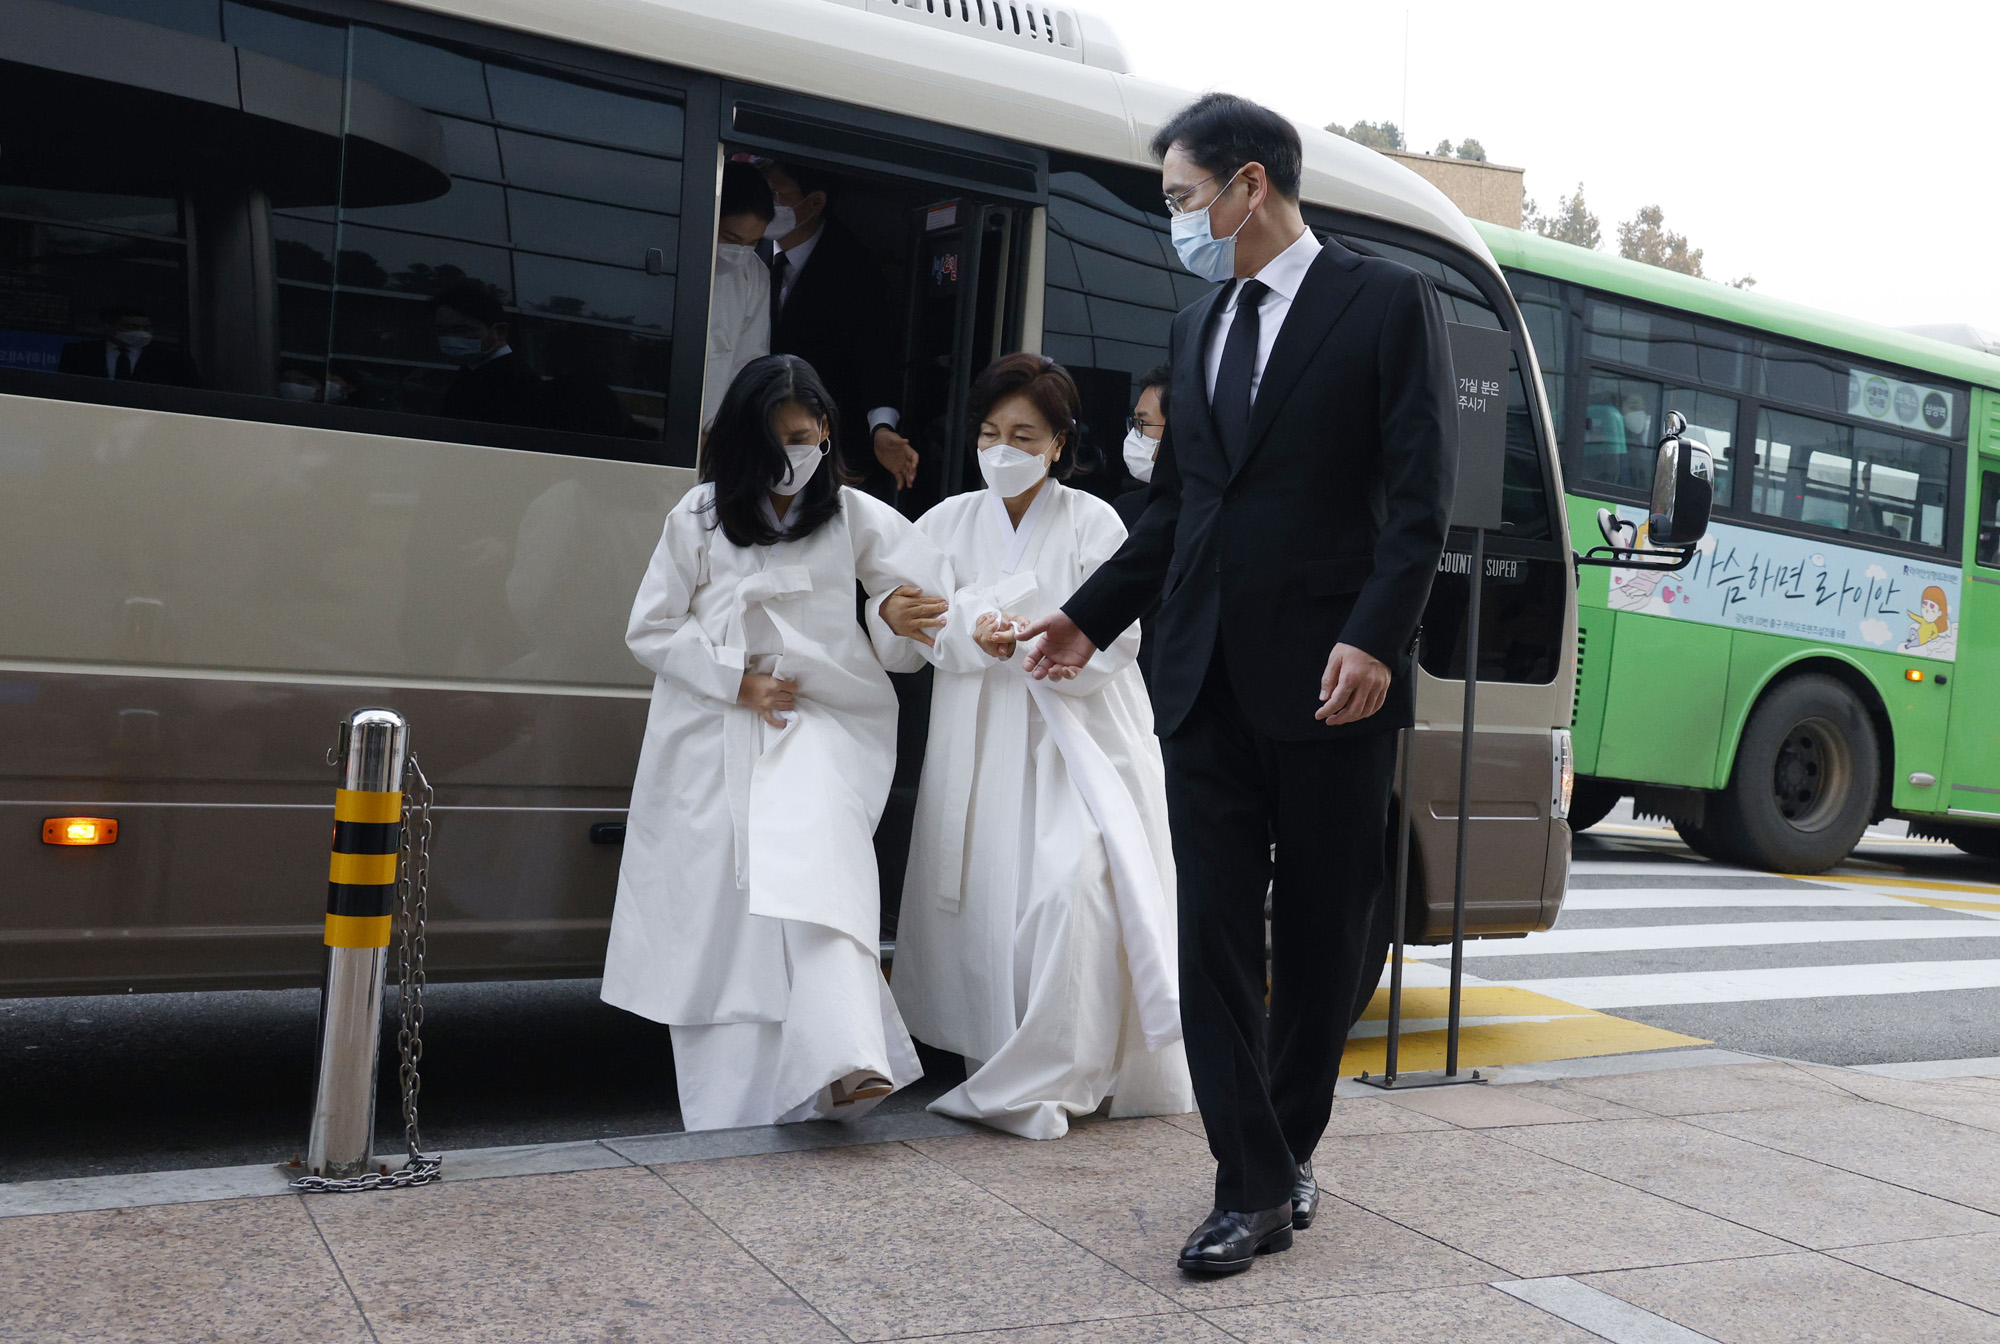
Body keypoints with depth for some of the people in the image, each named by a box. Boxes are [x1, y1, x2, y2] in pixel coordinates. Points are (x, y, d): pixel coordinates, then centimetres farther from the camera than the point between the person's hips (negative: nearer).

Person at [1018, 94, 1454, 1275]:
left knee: (1327, 934, 7)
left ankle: (1290, 1143, 29)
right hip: (1208, 681, 5)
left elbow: (1421, 493, -8)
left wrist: (1375, 638, -18)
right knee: (1216, 935, 2)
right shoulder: (1198, 328, 17)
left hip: (1331, 679, -5)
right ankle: (1255, 1189, 10)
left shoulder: (1388, 303, 0)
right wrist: (1095, 616, 19)